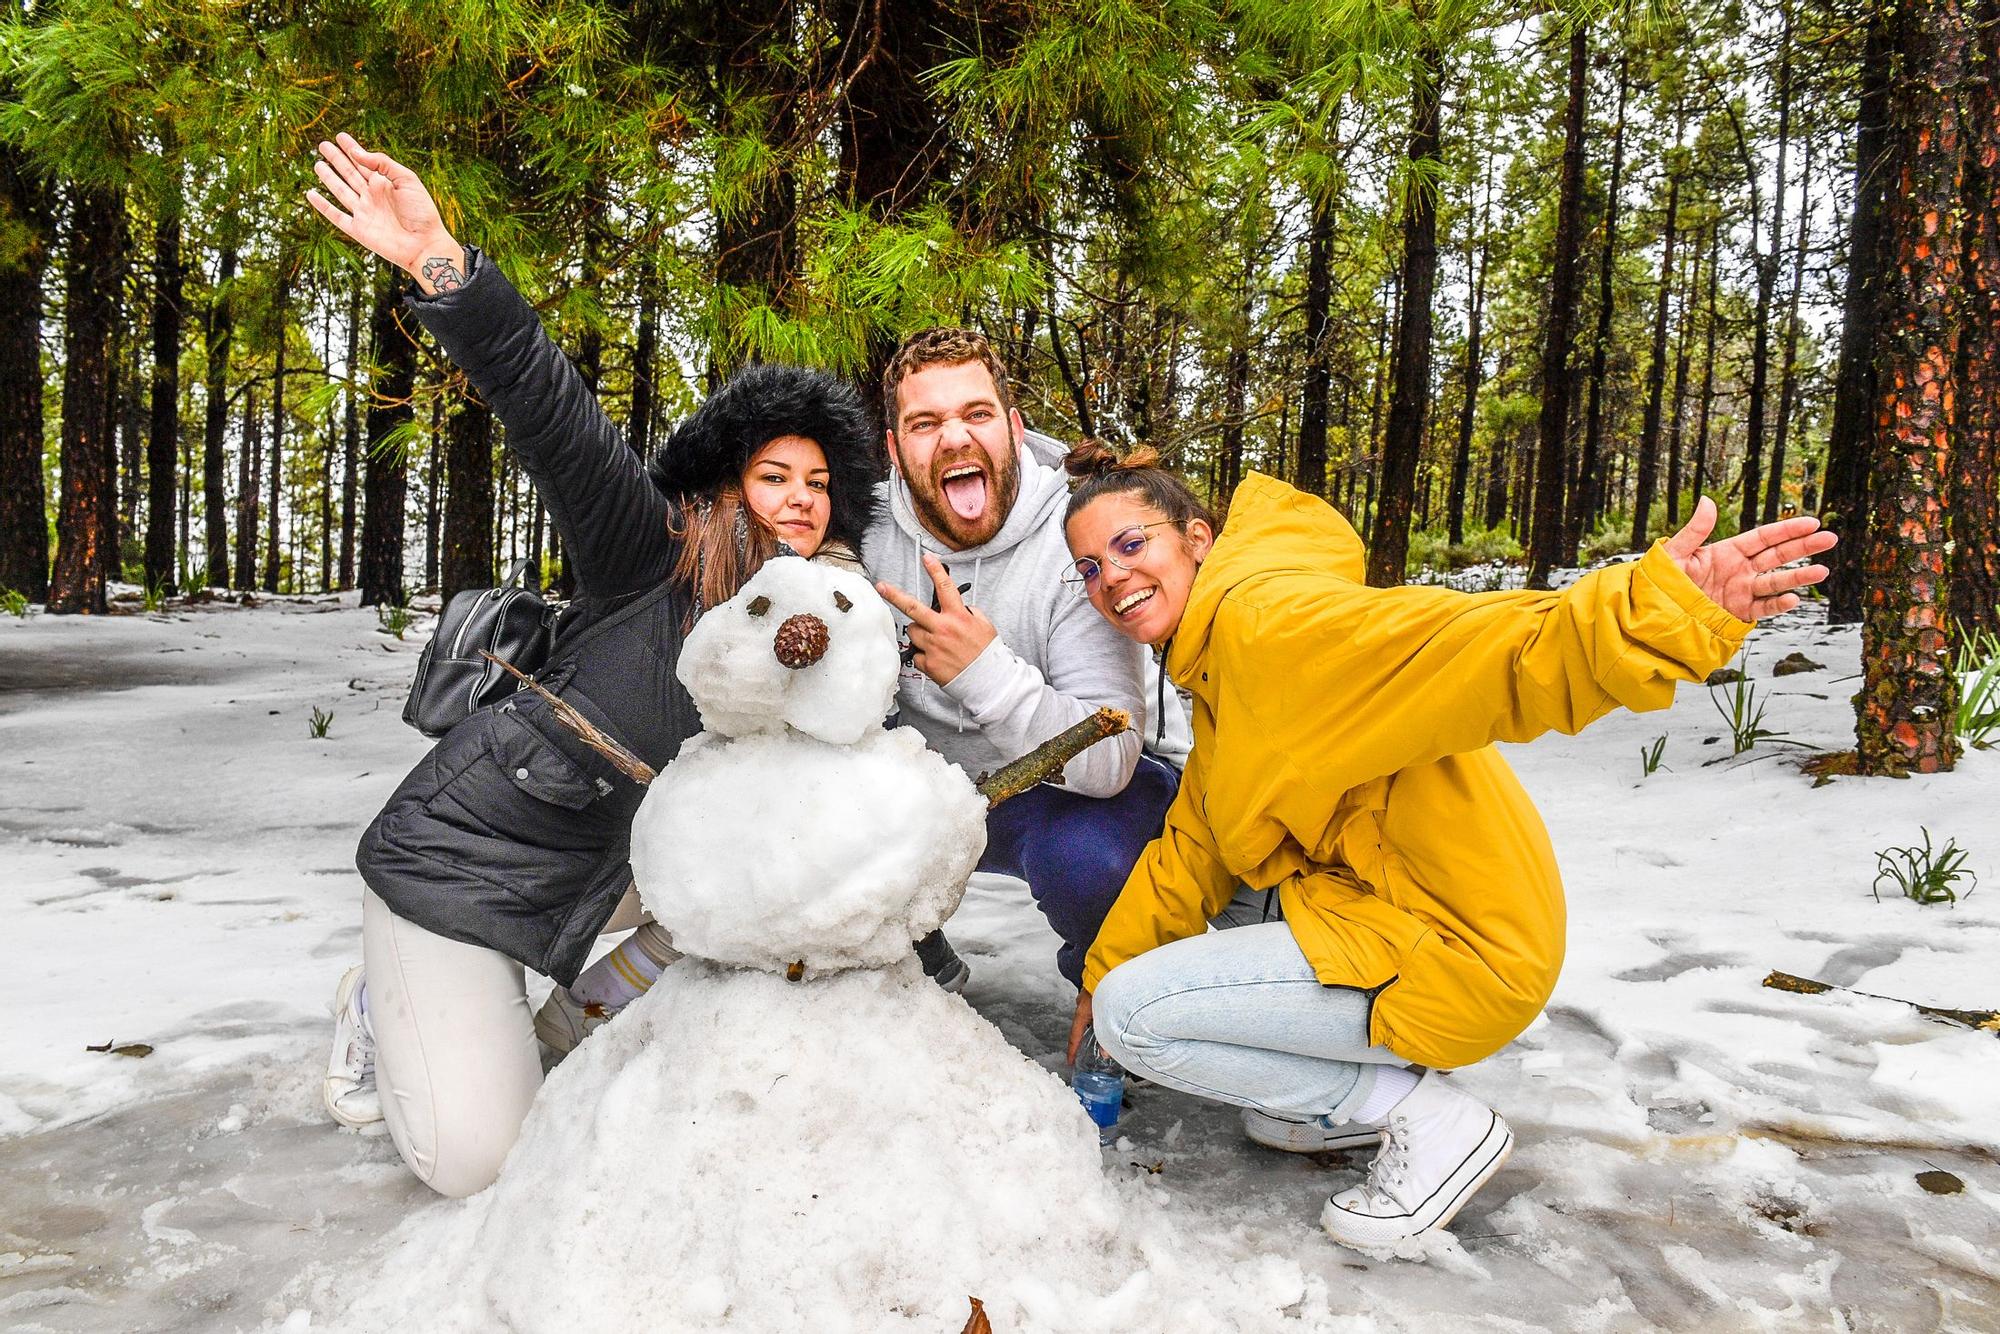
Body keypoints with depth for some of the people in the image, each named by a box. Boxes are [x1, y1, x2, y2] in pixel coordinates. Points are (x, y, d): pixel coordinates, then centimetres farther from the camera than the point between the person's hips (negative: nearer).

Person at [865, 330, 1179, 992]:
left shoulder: (1073, 544, -23)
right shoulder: (868, 529, -12)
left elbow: (1110, 761, -30)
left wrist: (988, 672, -45)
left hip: (1054, 792, -4)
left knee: (1087, 853, -35)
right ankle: (924, 962, 10)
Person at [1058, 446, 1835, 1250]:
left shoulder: (1267, 616, -18)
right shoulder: (1214, 668, 14)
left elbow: (1480, 653, -33)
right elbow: (1194, 845, 18)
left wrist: (1660, 608, -50)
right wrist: (1105, 967, 16)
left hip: (1452, 948, -10)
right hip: (1378, 912, 10)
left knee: (1131, 1017, -12)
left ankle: (1427, 1119, -3)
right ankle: (1351, 1089, 15)